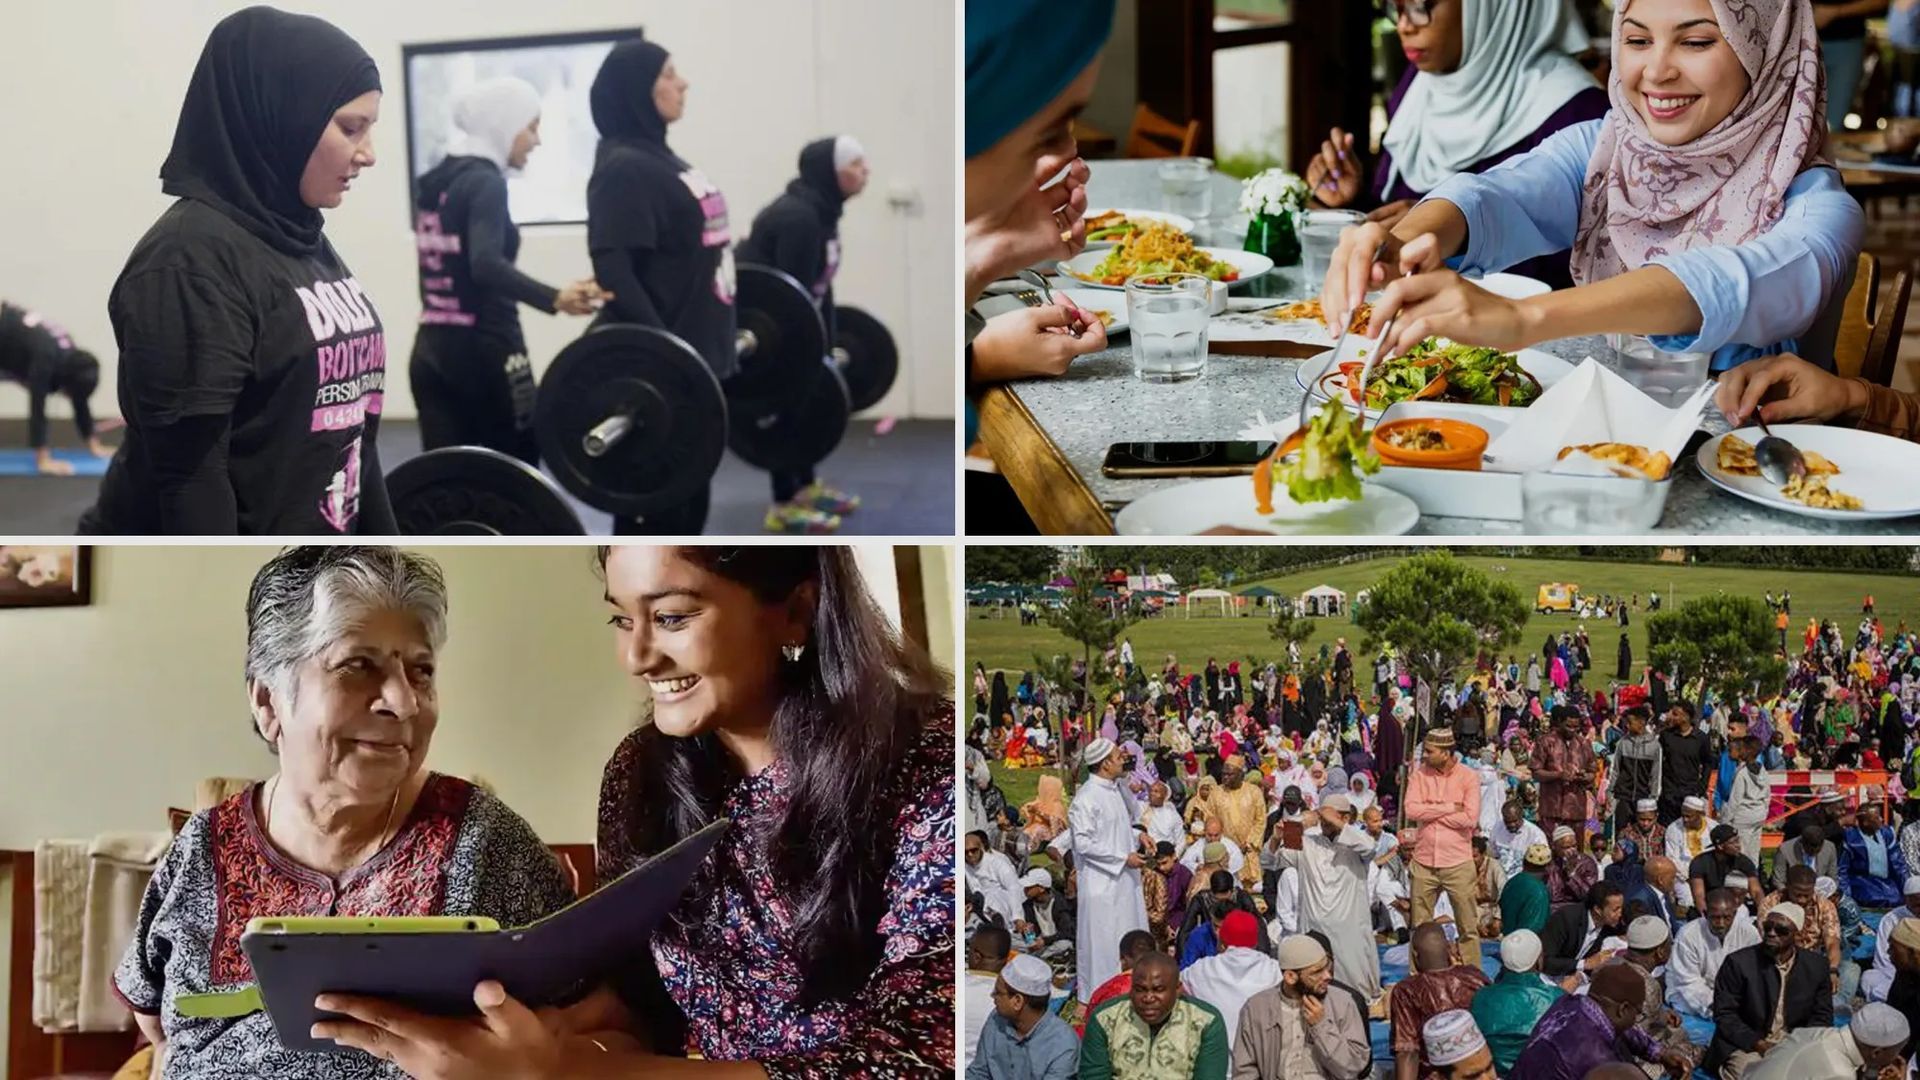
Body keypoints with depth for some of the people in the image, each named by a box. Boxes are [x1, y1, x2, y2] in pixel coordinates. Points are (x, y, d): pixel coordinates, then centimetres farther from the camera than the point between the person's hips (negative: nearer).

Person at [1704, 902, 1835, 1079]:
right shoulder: (1738, 963, -8)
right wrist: (1758, 1044, -18)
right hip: (1746, 1046, -4)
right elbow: (1724, 1014, -8)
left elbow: (1822, 1016, 7)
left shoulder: (1816, 965, 2)